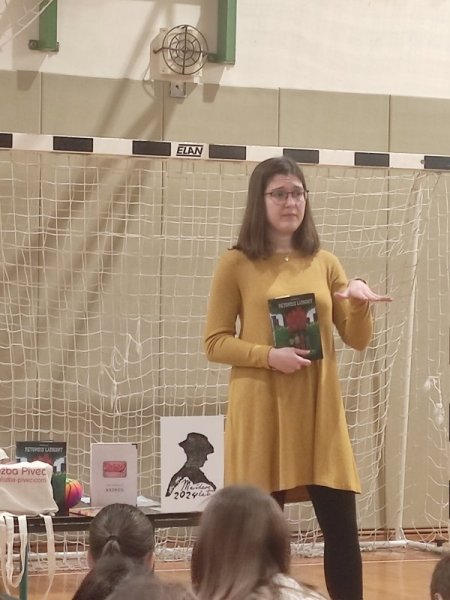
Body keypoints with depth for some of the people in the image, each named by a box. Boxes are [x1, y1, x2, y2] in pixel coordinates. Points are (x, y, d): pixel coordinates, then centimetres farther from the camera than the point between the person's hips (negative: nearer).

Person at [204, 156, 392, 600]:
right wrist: (269, 356, -16)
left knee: (341, 527, 0)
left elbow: (357, 341, 10)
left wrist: (358, 304, -11)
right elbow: (215, 343, -1)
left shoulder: (324, 263, 10)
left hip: (318, 411, 3)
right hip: (262, 412, -3)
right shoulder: (237, 265, 0)